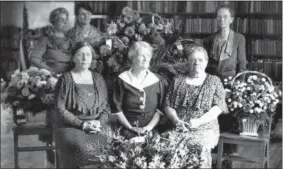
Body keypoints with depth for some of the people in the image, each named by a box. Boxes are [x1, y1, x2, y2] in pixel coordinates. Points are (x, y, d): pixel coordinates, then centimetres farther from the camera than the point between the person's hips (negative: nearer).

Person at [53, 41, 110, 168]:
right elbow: (60, 110, -6)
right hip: (70, 126, -3)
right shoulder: (66, 79, 0)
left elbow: (106, 106, 12)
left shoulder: (98, 79, 13)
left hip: (97, 126, 3)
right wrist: (82, 124, -14)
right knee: (81, 148, -35)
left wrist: (99, 122, -8)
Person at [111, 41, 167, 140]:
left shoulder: (157, 81, 9)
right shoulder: (122, 80, 4)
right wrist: (131, 128, -6)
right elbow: (117, 109, 2)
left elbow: (160, 109, 7)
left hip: (151, 130, 2)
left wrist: (150, 126, -7)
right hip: (128, 130, -2)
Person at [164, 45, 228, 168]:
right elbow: (168, 105, 11)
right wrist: (176, 120, -10)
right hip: (178, 128, 2)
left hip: (205, 129, -1)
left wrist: (199, 121, -14)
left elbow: (218, 107, 0)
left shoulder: (214, 81, 12)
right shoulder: (177, 81, 17)